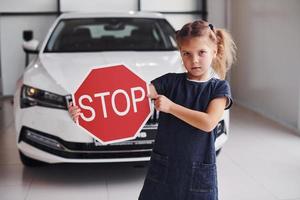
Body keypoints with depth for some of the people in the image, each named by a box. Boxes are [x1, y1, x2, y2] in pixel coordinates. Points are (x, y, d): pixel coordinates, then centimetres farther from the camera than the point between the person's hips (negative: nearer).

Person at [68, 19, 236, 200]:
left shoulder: (219, 88, -1)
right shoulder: (170, 82, 2)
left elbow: (208, 123, -15)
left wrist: (171, 107, -13)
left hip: (199, 173, -1)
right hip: (163, 168, 1)